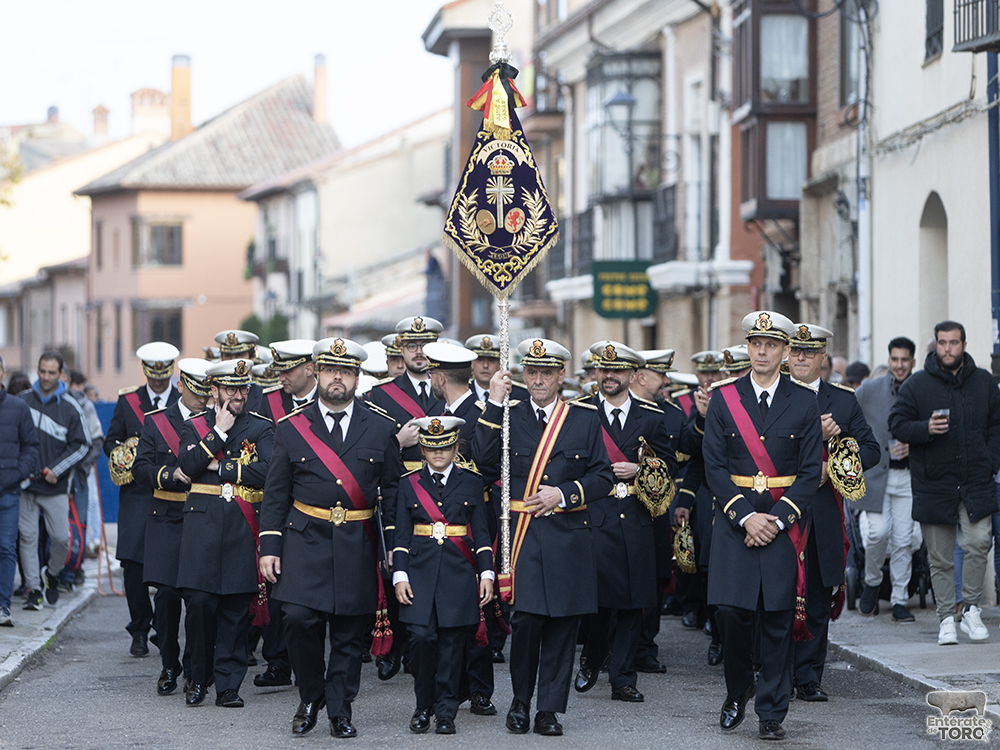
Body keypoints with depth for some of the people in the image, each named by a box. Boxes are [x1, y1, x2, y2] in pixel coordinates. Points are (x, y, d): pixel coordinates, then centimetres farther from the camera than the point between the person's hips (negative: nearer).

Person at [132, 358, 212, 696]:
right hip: (167, 519, 0)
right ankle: (169, 665, 7)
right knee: (167, 592, -7)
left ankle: (195, 667, 11)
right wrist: (171, 474, -15)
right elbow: (141, 467, 2)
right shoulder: (156, 421, 7)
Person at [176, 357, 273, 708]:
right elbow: (190, 466, -7)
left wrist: (221, 468, -6)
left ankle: (228, 685, 6)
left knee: (236, 606, 0)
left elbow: (267, 471, -7)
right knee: (199, 600, -9)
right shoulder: (194, 426, 11)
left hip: (243, 524, 0)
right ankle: (199, 678, 7)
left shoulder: (262, 427, 9)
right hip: (203, 520, 0)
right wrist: (220, 431, -8)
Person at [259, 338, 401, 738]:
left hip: (358, 545, 1)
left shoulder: (381, 428, 6)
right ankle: (311, 697, 7)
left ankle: (340, 710, 15)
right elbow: (276, 493, 6)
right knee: (299, 618, -14)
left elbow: (392, 491, 9)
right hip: (305, 540, -1)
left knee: (349, 632, 3)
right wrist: (269, 548, -1)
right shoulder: (291, 427, 5)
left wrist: (395, 548, 2)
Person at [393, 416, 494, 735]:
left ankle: (445, 712, 7)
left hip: (459, 576, 0)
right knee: (421, 637, -10)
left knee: (452, 643, -1)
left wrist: (486, 574, 0)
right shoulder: (409, 484, 9)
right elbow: (401, 535, 7)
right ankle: (423, 706, 6)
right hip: (421, 574, 0)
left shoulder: (471, 483, 9)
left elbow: (481, 534, 8)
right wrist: (400, 576, -2)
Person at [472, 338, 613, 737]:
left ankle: (549, 710, 11)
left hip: (568, 536, 1)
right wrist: (495, 403, -14)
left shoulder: (585, 418, 7)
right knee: (526, 618, -11)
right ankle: (520, 700, 9)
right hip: (522, 535, -1)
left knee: (562, 623, 2)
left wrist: (564, 494, -8)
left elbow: (602, 477, 7)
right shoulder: (509, 415, 7)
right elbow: (482, 457, -9)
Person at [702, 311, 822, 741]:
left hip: (784, 523, 0)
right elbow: (715, 466, 0)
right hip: (733, 520, 0)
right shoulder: (723, 399, 4)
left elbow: (810, 471, 1)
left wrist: (777, 519, -10)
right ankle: (738, 690, 18)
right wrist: (747, 516, -11)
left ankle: (771, 713, 7)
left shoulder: (804, 403, 4)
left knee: (778, 617, -1)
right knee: (730, 610, -7)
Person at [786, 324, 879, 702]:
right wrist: (815, 439, -20)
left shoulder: (844, 400, 11)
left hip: (825, 512, 3)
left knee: (818, 599, 4)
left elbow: (870, 450, 9)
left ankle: (808, 677, 11)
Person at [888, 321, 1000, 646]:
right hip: (934, 482, -1)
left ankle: (971, 611, 1)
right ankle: (946, 618, 10)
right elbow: (897, 424, 1)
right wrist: (925, 429, -18)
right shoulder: (916, 384, 0)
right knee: (939, 558, 3)